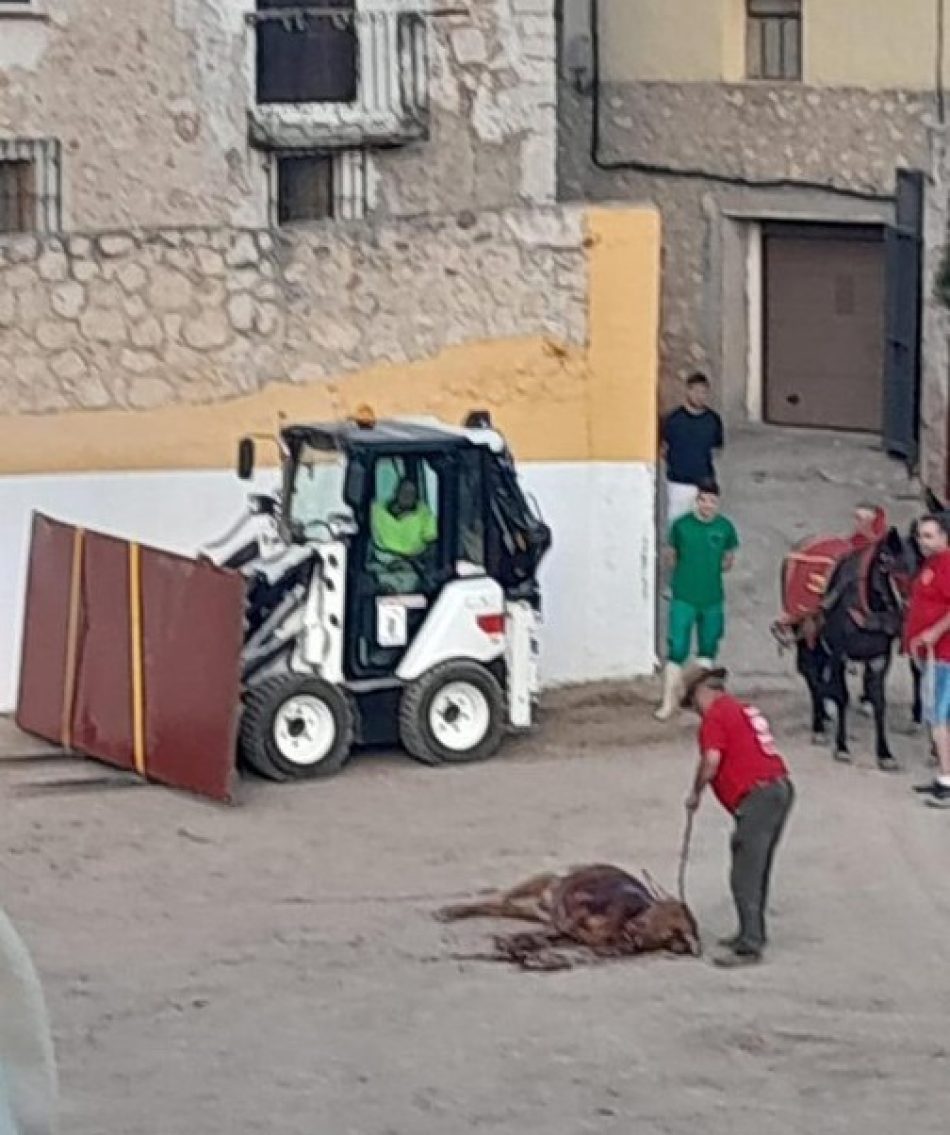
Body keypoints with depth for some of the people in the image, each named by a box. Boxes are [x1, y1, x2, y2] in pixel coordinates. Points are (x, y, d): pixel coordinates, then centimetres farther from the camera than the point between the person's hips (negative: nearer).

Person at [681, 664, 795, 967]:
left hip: (757, 796, -9)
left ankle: (750, 946, -9)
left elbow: (712, 760, -16)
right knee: (756, 870, 20)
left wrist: (695, 793, -1)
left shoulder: (715, 716, -5)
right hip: (781, 786, 9)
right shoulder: (744, 709, 23)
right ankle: (752, 932, 29)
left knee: (745, 876, -7)